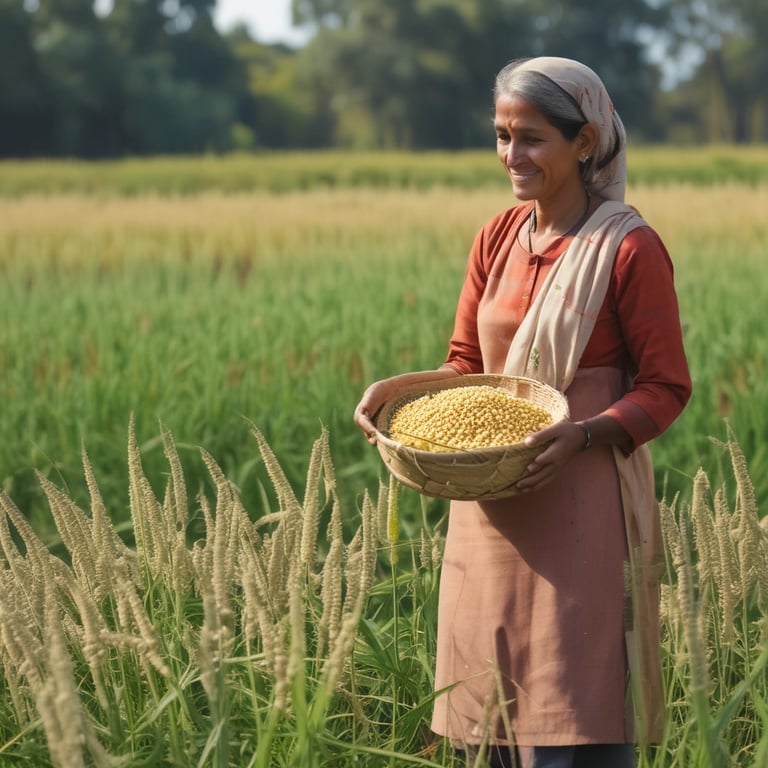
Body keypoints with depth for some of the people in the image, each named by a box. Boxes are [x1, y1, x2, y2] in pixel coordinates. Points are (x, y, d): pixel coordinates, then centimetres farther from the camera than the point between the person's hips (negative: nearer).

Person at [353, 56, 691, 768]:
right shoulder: (497, 240, 9)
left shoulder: (628, 248, -9)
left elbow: (665, 388, -7)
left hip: (583, 511, -6)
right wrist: (398, 388, -4)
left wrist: (581, 435, -24)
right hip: (490, 511, 6)